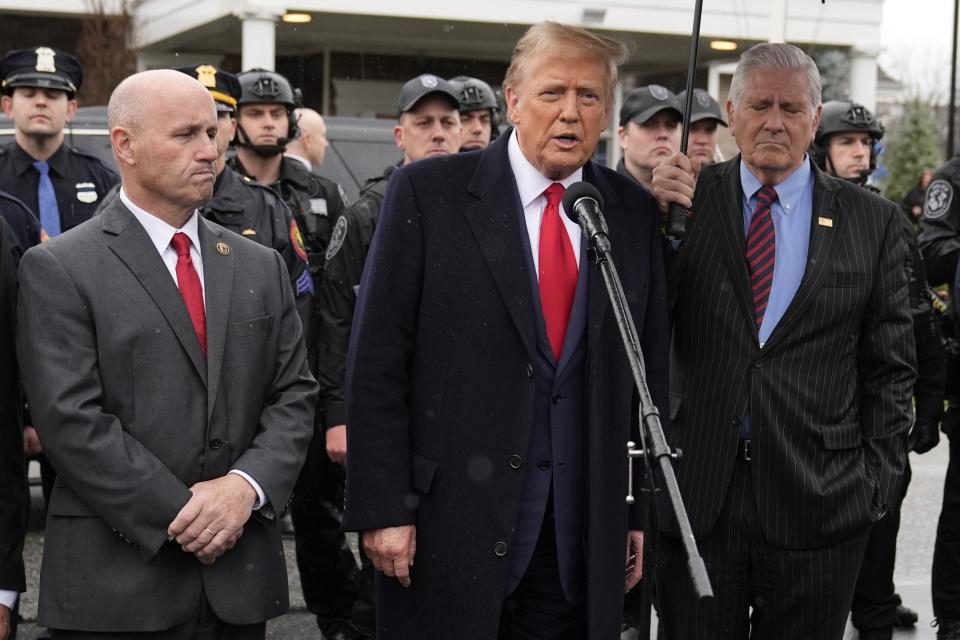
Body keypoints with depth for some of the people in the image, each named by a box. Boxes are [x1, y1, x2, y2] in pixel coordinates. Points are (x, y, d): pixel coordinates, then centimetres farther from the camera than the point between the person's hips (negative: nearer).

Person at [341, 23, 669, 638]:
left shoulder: (634, 212, 7)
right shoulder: (427, 193, -4)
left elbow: (649, 370, 10)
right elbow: (377, 361, -6)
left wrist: (643, 512, 8)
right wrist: (381, 507, -10)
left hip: (584, 535, 3)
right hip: (449, 521, -3)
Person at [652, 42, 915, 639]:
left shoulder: (872, 221, 3)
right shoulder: (691, 199, 2)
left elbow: (890, 366, 6)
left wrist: (879, 478, 0)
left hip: (820, 501, 0)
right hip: (697, 495, 0)